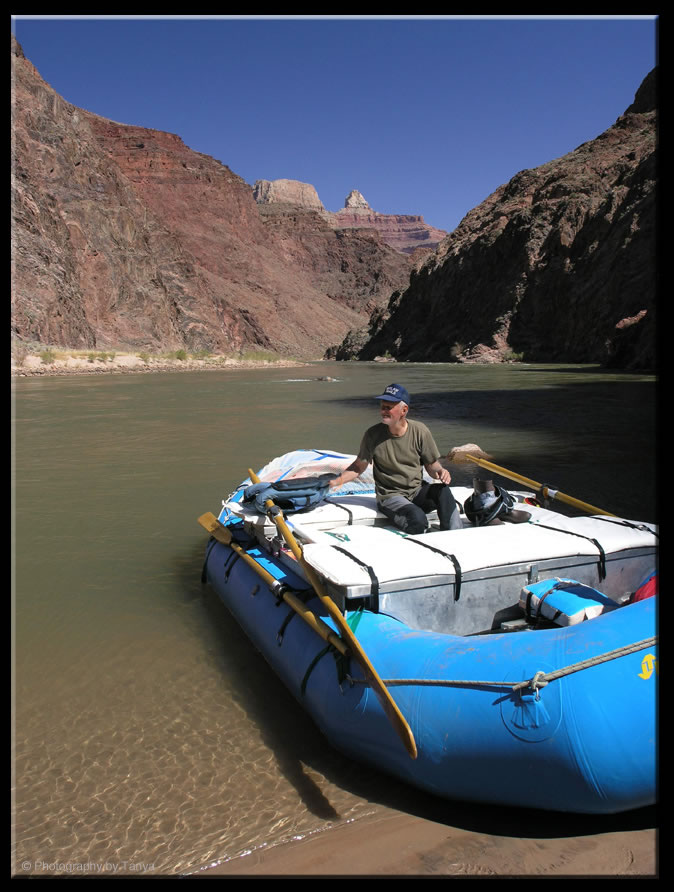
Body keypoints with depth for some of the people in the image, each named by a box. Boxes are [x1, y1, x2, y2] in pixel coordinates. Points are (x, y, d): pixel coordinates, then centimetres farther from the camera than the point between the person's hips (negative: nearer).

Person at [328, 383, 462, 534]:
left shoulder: (420, 431, -4)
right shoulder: (372, 435, -7)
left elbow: (431, 465, 5)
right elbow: (358, 467, 3)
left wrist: (440, 472, -18)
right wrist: (337, 481, -14)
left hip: (418, 491, 2)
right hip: (390, 496, -2)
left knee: (443, 491, -30)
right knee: (418, 519, -33)